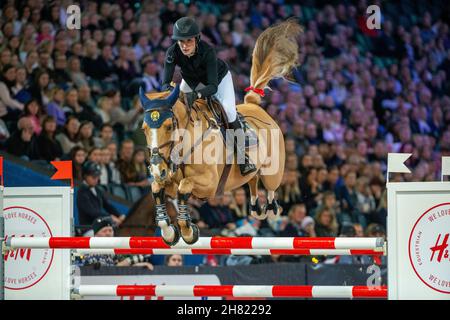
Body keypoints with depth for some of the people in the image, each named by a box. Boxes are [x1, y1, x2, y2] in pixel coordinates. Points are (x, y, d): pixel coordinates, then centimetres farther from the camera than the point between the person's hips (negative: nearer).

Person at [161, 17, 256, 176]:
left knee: (229, 111, -22)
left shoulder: (207, 51, -41)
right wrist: (170, 90, -60)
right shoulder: (173, 52, -32)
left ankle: (243, 158, -12)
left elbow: (213, 86, -45)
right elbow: (165, 82, -36)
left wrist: (197, 94, -65)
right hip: (191, 80, 4)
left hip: (219, 77, -4)